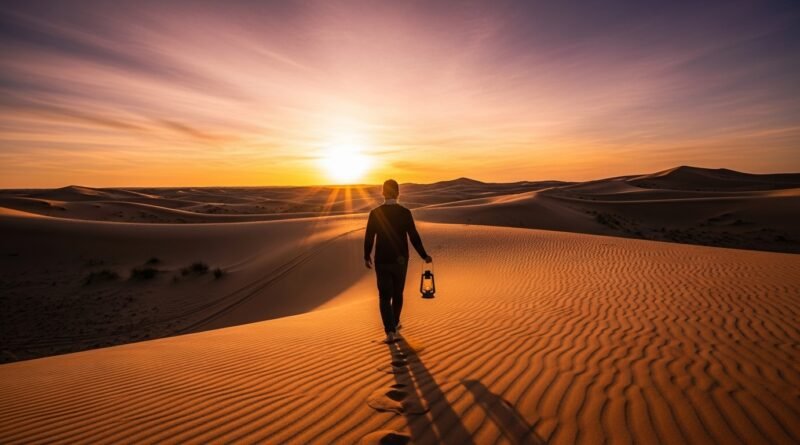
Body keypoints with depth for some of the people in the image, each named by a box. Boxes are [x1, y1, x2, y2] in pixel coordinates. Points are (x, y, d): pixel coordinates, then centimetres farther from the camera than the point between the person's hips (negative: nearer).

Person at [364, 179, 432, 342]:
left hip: (381, 261, -1)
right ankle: (394, 323, 38)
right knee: (397, 293, 21)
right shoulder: (405, 212, -10)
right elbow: (414, 237, -9)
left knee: (385, 296, 7)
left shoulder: (375, 213, -9)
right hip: (400, 261, 1)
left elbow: (369, 238, -5)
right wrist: (424, 256, 5)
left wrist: (366, 256, 11)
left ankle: (390, 331, -6)